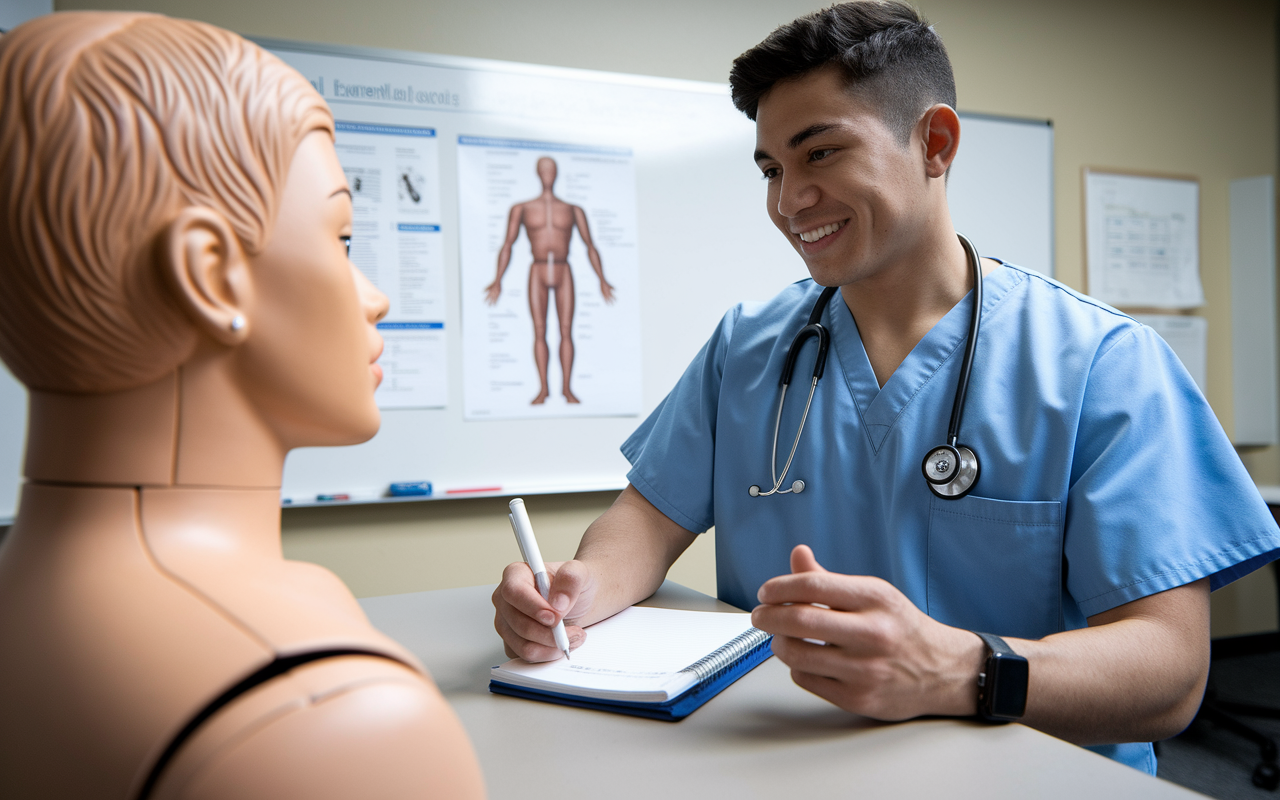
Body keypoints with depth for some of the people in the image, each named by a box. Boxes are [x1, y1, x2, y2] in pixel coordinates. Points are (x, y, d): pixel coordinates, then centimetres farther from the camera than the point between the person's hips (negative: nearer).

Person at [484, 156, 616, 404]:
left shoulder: (573, 210, 9)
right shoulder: (522, 209, 7)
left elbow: (590, 246, 9)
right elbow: (507, 245, 2)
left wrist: (602, 281, 1)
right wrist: (498, 280, -8)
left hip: (564, 274, 1)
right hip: (538, 273, 0)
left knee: (566, 332, -2)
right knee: (539, 332, -2)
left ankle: (567, 388, 4)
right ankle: (544, 389, 4)